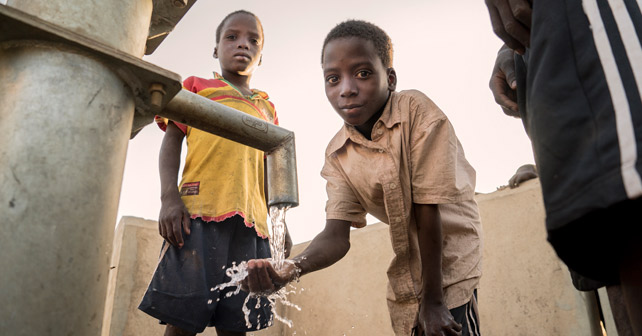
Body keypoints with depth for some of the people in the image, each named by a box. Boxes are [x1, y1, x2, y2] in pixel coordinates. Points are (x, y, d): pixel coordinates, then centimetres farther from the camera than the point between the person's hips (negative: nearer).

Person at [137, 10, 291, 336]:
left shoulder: (267, 109, 27)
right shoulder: (197, 86, 18)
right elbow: (171, 141, 7)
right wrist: (169, 197, -9)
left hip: (251, 222, 3)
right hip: (200, 212, -3)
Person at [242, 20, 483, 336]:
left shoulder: (416, 110, -22)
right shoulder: (337, 155, -8)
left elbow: (427, 208, -23)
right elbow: (336, 235, -17)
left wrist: (432, 299, -20)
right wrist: (290, 269, -37)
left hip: (450, 262, -4)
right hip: (408, 268, 4)